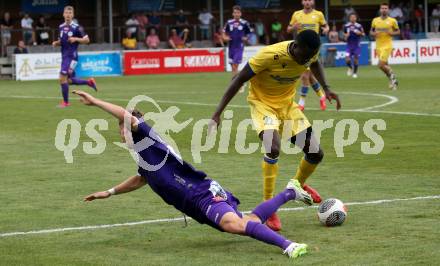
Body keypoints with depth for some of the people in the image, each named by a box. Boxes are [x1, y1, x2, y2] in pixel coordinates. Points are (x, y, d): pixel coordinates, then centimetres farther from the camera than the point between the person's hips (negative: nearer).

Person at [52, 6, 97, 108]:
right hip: (64, 56, 8)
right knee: (69, 80, 12)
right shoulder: (61, 27, 10)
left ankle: (65, 102, -1)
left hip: (72, 56, -8)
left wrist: (76, 39, -21)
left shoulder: (76, 28, -10)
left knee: (63, 78, -13)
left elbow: (87, 40, -7)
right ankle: (89, 82, 32)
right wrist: (56, 43, 2)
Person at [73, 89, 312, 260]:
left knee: (234, 224, -37)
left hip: (204, 194, -10)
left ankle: (288, 245, -47)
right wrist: (109, 193, 45)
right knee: (249, 221, 23)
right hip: (200, 201, 10)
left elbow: (129, 116, -25)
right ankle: (290, 193, 38)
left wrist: (94, 101, -23)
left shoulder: (147, 141, -6)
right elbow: (141, 179, 44)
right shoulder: (145, 157, 22)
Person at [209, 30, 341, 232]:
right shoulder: (270, 55, -32)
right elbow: (240, 79, -23)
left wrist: (326, 88, 0)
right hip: (263, 103, -6)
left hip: (287, 103, 6)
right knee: (273, 148, -32)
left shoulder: (310, 53, -15)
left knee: (316, 154, 2)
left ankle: (299, 185, 35)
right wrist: (218, 114, -24)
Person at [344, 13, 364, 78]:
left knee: (356, 58, 2)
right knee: (347, 59, -11)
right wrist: (346, 36, -10)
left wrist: (360, 33, -19)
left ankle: (355, 72, 19)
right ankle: (350, 68, 21)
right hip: (349, 44, 1)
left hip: (356, 45, -1)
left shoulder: (359, 26, -6)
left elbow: (363, 34, 1)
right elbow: (344, 34, 12)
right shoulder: (346, 26, 0)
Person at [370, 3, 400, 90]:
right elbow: (371, 31, 16)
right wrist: (374, 34, -7)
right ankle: (393, 80, 27)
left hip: (387, 45, -4)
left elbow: (398, 31, 7)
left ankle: (391, 75, 5)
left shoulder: (392, 21, -2)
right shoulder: (375, 20, 6)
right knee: (385, 65, 11)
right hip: (378, 46, 4)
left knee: (381, 65, -17)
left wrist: (391, 33, -13)